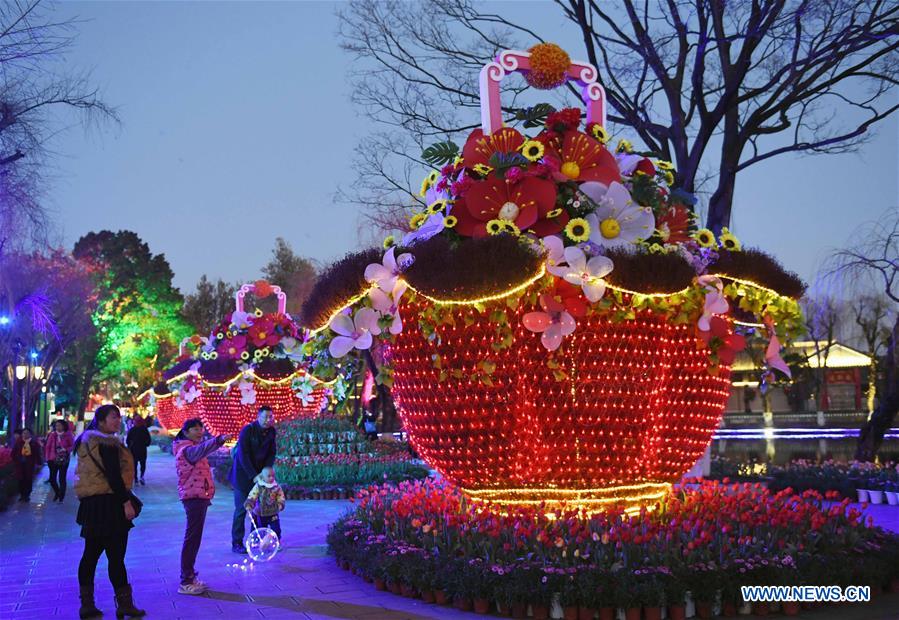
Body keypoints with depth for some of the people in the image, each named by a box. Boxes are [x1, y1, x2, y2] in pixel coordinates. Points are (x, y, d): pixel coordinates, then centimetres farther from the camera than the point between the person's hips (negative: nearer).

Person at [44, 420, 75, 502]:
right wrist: (47, 458, 0)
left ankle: (61, 497, 10)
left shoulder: (68, 435, -3)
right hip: (53, 459, 3)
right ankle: (57, 493, 30)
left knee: (62, 479, 0)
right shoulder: (52, 435, 3)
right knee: (52, 478, 4)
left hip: (63, 460, -3)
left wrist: (66, 450, -18)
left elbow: (72, 445, -1)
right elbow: (48, 447, 5)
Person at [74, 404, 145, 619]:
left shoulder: (86, 441, 17)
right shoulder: (107, 443, -14)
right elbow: (113, 475, -20)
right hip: (108, 503, -10)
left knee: (91, 553, 11)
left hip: (91, 503, 10)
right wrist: (127, 501, -19)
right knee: (116, 555, -6)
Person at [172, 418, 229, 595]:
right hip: (194, 497, -11)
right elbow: (201, 450, -37)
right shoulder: (186, 449, -15)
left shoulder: (191, 448, 18)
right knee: (192, 538, -10)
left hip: (198, 497, 11)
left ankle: (190, 576, 23)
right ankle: (186, 582, -10)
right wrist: (218, 440, -52)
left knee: (194, 538, 15)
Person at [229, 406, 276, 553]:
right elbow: (243, 456, -20)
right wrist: (253, 476, -22)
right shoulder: (247, 430, -18)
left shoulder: (271, 431, 0)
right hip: (243, 474, -5)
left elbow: (271, 453, 6)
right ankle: (236, 543, 1)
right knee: (242, 508, -5)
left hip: (259, 473, 5)